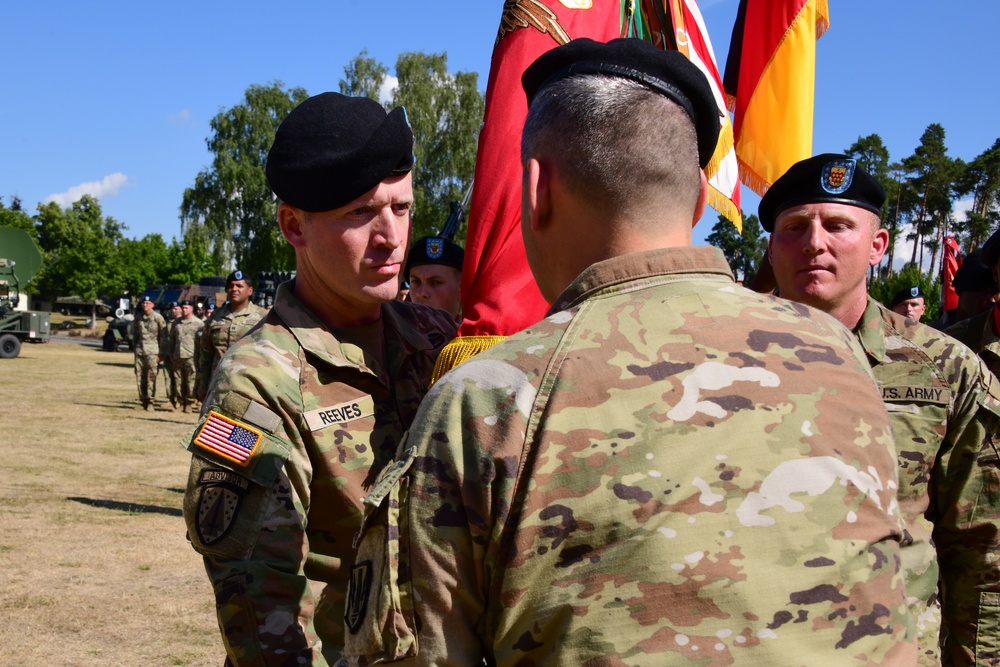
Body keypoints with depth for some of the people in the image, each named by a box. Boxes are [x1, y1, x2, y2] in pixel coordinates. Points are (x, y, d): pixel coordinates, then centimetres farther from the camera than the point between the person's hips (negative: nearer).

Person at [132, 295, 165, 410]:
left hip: (152, 351, -5)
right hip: (139, 350, 5)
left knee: (151, 377, -8)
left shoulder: (158, 317, -3)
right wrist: (135, 347, 13)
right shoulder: (138, 318, 12)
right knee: (140, 377, 4)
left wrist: (161, 352, -6)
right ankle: (143, 400, 12)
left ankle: (150, 401, -4)